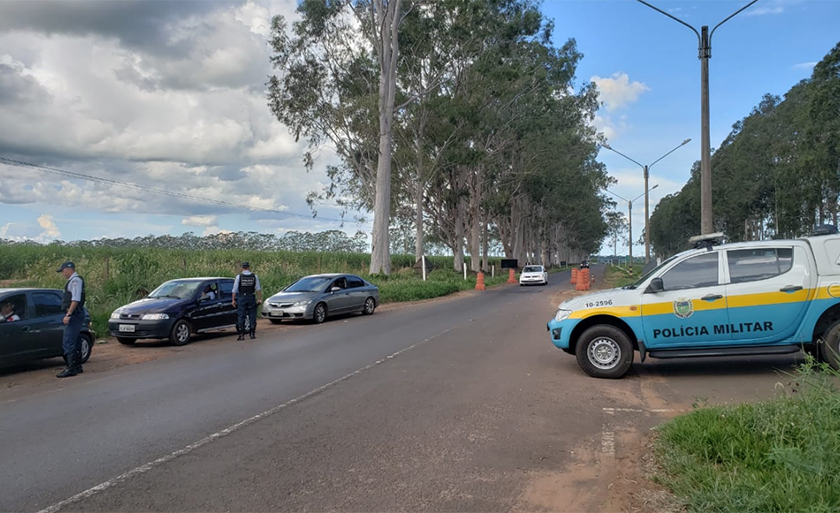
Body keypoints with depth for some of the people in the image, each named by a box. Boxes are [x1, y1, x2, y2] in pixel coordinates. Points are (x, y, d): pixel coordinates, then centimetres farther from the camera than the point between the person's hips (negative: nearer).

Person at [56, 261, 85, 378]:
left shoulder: (75, 280, -13)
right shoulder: (73, 280, 18)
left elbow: (76, 299, -21)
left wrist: (68, 314, -22)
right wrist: (68, 314, 20)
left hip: (74, 315, -10)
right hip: (74, 315, 10)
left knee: (68, 342, -11)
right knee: (75, 342, 15)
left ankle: (71, 368, -10)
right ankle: (77, 366, 22)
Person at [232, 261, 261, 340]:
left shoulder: (239, 276, -2)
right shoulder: (254, 276, 2)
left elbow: (235, 290, -2)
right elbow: (258, 289, 3)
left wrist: (233, 300, 3)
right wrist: (259, 298, 9)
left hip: (242, 298, -1)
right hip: (251, 298, 1)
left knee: (241, 316, 2)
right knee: (252, 316, 7)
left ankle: (241, 334, 0)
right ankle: (252, 334, 8)